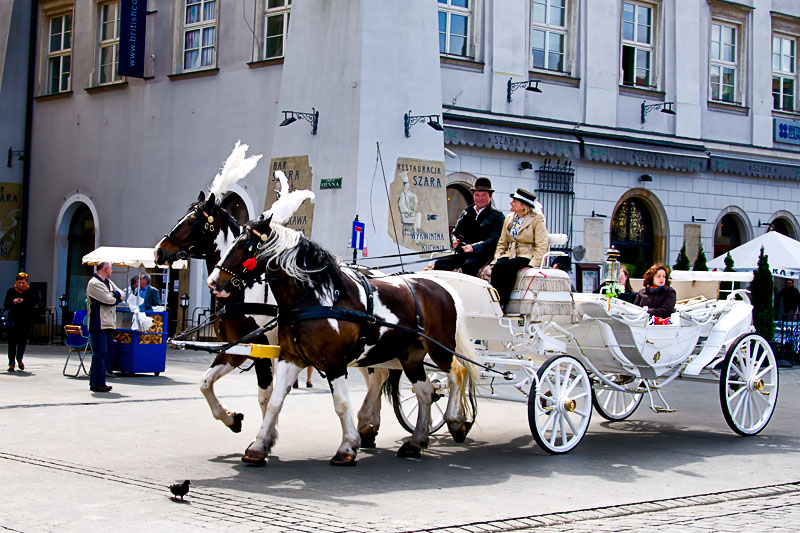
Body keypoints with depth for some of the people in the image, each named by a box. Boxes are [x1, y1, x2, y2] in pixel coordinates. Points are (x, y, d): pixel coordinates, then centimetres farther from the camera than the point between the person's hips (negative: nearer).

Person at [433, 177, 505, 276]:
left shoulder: (497, 216, 5)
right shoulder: (466, 213, 22)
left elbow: (494, 238, -8)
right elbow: (456, 232, 24)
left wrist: (474, 247, -24)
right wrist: (455, 241, -3)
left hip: (483, 254, -5)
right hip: (463, 253, 5)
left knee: (468, 265, -36)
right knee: (439, 263, -18)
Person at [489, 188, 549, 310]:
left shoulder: (537, 219, 0)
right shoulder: (509, 219, 18)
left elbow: (541, 246, -6)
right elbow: (502, 243, 17)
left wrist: (532, 264, -19)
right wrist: (495, 260, 0)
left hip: (527, 256, -5)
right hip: (509, 255, 5)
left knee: (504, 267, -34)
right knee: (497, 267, -30)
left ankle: (501, 303, -32)